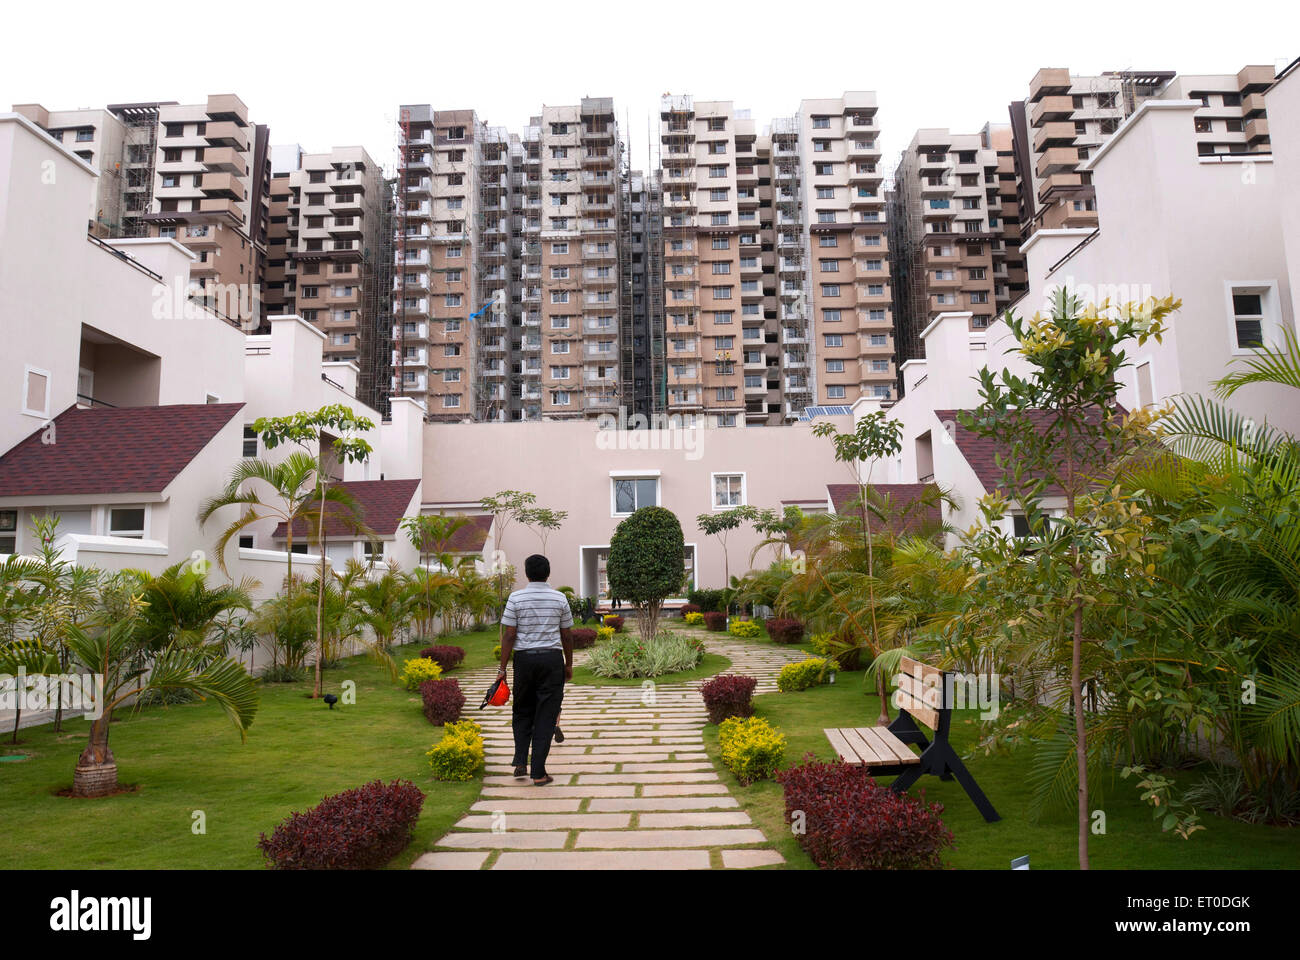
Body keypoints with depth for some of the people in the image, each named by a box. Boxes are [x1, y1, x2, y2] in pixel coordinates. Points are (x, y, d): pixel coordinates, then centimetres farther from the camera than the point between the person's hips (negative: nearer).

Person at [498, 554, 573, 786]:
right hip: (552, 658, 0)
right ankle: (539, 773, 3)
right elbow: (566, 636, 5)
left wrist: (502, 667, 0)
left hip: (524, 658, 0)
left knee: (522, 713, 17)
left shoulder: (516, 598, -4)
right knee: (545, 716, 3)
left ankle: (520, 763, 9)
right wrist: (569, 665, 15)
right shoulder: (560, 599, 0)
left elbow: (509, 635, -6)